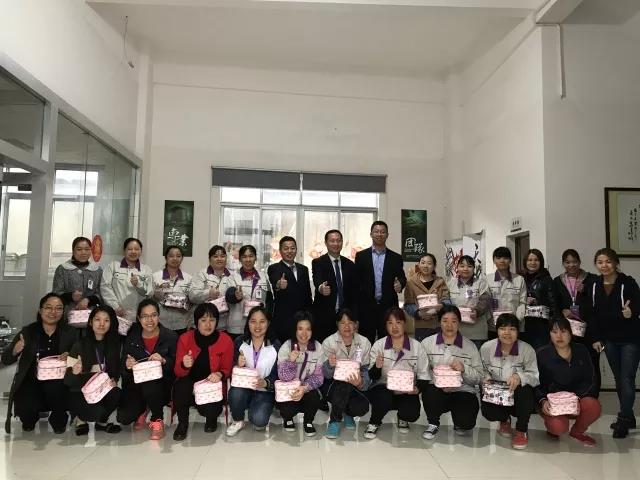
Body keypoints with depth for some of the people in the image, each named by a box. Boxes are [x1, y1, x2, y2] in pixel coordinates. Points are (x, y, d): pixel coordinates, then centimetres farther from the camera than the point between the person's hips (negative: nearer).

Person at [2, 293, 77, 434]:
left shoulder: (70, 333, 2)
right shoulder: (28, 332, 2)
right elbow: (5, 360, 1)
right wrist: (15, 351, -21)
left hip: (57, 384, 0)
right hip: (30, 382, 1)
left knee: (54, 386, -33)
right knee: (26, 409, -25)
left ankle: (58, 418, 0)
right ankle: (30, 417, 16)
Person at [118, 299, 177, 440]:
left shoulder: (170, 337, -6)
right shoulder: (131, 337, 2)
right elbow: (123, 364, 3)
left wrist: (163, 361, -27)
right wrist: (127, 365, -21)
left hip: (160, 384, -3)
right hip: (135, 384, 3)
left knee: (150, 386, -37)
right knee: (124, 418, -17)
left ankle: (157, 420, -7)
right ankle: (142, 409, 22)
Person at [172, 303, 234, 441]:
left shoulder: (226, 340, -8)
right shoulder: (185, 338, -6)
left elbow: (227, 370, 1)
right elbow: (178, 372, -4)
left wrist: (220, 374, -23)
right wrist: (184, 366, -28)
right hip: (190, 385, 1)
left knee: (209, 409, -29)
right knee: (181, 385, -33)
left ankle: (211, 417, 13)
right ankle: (182, 423, -6)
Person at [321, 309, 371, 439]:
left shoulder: (364, 343, -4)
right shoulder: (328, 342, -10)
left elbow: (366, 370, -5)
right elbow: (326, 374, -13)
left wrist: (360, 382, -29)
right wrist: (329, 365, -38)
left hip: (354, 387, 2)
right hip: (332, 385, -2)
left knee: (362, 407, -27)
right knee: (345, 384, -34)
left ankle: (347, 413, 11)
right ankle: (334, 421, -12)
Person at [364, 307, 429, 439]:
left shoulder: (416, 346, -1)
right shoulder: (378, 345, -2)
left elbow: (423, 375, 4)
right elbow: (373, 376, -4)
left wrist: (417, 388, -16)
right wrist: (377, 367, -26)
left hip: (407, 393, 1)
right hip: (383, 389, -1)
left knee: (412, 413, -26)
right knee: (384, 398, -33)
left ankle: (402, 419, 15)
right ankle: (374, 423, 1)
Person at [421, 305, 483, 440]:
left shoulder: (470, 346, 4)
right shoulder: (427, 343, 2)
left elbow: (479, 377, 2)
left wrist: (464, 368, -17)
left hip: (463, 390, 1)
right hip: (436, 390, 0)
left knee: (466, 422, -26)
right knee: (430, 392, -34)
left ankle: (460, 423, 17)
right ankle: (433, 423, 0)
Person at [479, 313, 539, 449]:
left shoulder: (527, 350, -13)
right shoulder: (486, 348, -8)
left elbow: (535, 377, -15)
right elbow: (482, 371, 5)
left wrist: (519, 377, -36)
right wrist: (486, 378, -18)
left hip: (519, 397, -1)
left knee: (525, 389, -36)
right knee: (487, 411, -29)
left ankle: (521, 430, -8)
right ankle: (504, 419, 15)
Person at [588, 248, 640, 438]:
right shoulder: (595, 285, 1)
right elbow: (593, 313, 5)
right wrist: (596, 338, 3)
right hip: (609, 339, 5)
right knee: (618, 379, 12)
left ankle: (623, 420, 5)